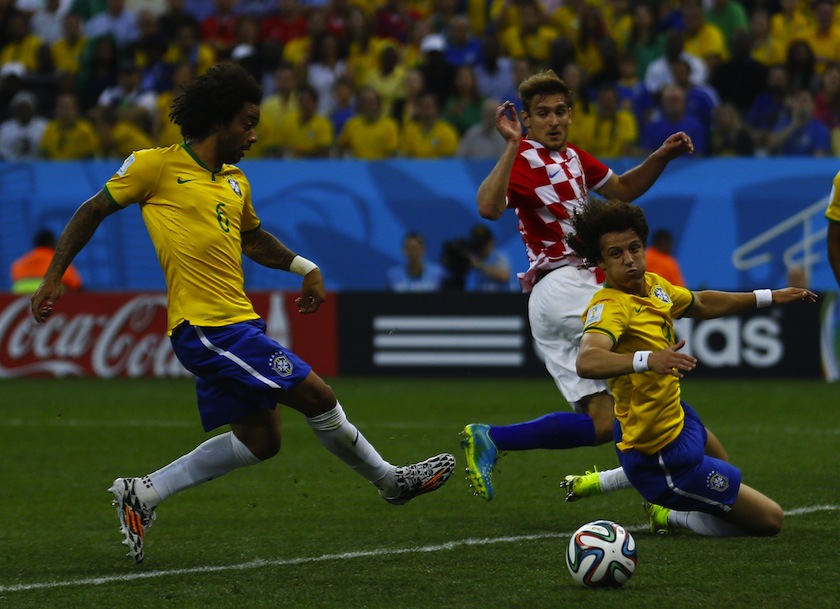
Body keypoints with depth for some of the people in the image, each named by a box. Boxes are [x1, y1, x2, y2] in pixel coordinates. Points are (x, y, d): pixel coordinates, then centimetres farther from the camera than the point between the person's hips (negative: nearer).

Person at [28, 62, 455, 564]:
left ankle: (143, 493, 13)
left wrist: (304, 267, 21)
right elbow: (93, 212, 3)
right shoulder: (158, 166, -5)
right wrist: (53, 278, 0)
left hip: (237, 323, 9)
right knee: (318, 397, -8)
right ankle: (391, 480, 10)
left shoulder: (236, 182, 17)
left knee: (260, 440, 9)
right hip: (206, 326, -9)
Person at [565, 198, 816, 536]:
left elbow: (701, 304, 20)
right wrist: (647, 360, -63)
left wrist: (769, 297, 24)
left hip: (677, 418, 10)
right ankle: (669, 514, 9)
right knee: (769, 520, -4)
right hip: (664, 453, -10)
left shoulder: (653, 285, -2)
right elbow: (586, 362, -49)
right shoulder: (610, 306, -29)